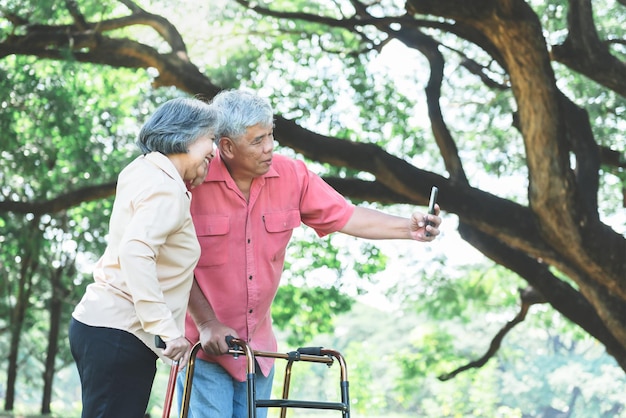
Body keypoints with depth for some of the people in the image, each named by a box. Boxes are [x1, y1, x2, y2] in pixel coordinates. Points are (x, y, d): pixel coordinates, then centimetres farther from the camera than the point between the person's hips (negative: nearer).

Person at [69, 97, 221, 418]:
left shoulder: (142, 172, 14)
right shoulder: (165, 187, -14)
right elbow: (136, 251, -28)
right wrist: (166, 329, -29)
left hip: (96, 322, 10)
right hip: (119, 334, -10)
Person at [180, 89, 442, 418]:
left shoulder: (290, 176, -3)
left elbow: (344, 216, -1)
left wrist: (408, 228, -12)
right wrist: (207, 323, -15)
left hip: (258, 345, 5)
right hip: (204, 343, -5)